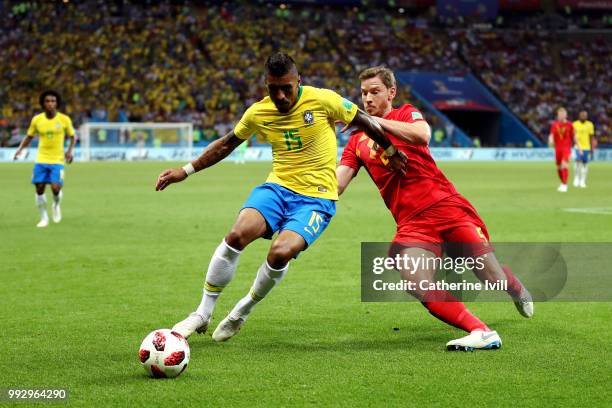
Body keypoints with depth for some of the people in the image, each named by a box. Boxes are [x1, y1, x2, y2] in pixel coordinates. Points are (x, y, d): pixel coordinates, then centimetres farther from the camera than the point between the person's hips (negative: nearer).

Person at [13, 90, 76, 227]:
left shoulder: (64, 119, -5)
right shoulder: (37, 120, -1)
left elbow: (72, 137, 7)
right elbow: (29, 136, 12)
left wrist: (69, 150, -9)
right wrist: (20, 148, -4)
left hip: (57, 160, -2)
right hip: (41, 160, 2)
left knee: (56, 188, -15)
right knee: (39, 189, -1)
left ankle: (56, 205, 20)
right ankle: (44, 218, 18)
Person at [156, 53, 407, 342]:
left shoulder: (323, 100, -10)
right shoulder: (258, 112, 1)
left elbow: (364, 122, 5)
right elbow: (226, 144, 17)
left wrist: (391, 152, 17)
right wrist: (186, 171, 14)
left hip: (317, 198, -3)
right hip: (278, 187, 3)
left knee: (280, 253, -28)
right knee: (236, 235, -25)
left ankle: (242, 312, 1)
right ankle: (202, 314, -9)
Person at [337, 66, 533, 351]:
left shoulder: (407, 114, 7)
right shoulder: (357, 140, 15)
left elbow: (422, 135, -19)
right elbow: (337, 183, 3)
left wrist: (373, 120, -19)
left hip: (445, 207, -2)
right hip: (410, 223, 2)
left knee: (494, 278, -1)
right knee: (419, 287, -25)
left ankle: (518, 291, 36)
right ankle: (482, 333, -21)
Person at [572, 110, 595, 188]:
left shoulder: (590, 125, 4)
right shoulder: (575, 124, 1)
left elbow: (592, 138, 8)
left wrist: (592, 149, 6)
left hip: (586, 147, 2)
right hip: (577, 146, -2)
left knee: (584, 164, 3)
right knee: (578, 162, -15)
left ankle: (582, 181, 10)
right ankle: (576, 179, -1)